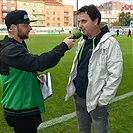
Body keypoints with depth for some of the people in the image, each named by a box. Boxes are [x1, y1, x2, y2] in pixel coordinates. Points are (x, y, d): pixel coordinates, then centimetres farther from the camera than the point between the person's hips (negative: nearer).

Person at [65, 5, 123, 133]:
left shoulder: (109, 43, -16)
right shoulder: (82, 41, 6)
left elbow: (115, 75, -18)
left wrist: (103, 99, -17)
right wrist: (73, 87, 8)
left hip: (96, 101, -6)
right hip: (78, 98, 7)